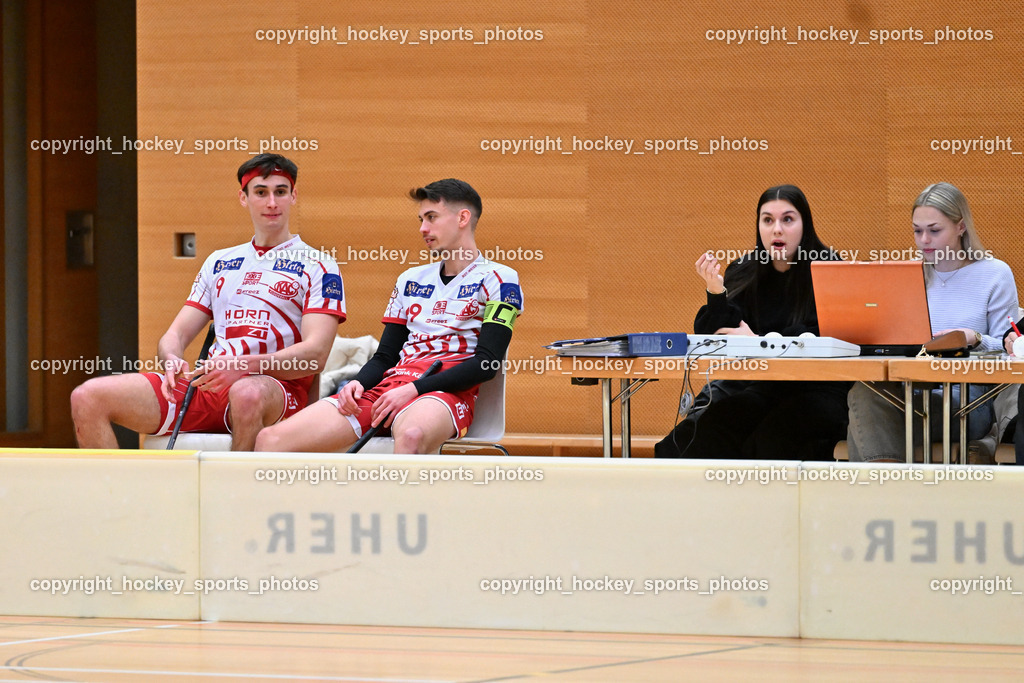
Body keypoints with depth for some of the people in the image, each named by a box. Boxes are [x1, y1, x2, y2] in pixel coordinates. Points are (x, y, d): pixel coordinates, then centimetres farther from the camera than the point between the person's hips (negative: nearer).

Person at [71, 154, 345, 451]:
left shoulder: (318, 266, 7)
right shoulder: (218, 262, 24)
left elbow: (315, 353, -7)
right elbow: (176, 334, 22)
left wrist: (244, 366, -23)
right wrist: (171, 361, -6)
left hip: (279, 388, -5)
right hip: (206, 387, 5)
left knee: (247, 394, -45)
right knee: (87, 398, -13)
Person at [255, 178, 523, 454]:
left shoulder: (497, 279, 6)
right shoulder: (411, 279, 26)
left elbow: (487, 362, -6)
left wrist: (413, 389, -14)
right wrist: (358, 384, 1)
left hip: (445, 392, -7)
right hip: (386, 388, 7)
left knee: (411, 436, -46)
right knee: (271, 440, -14)